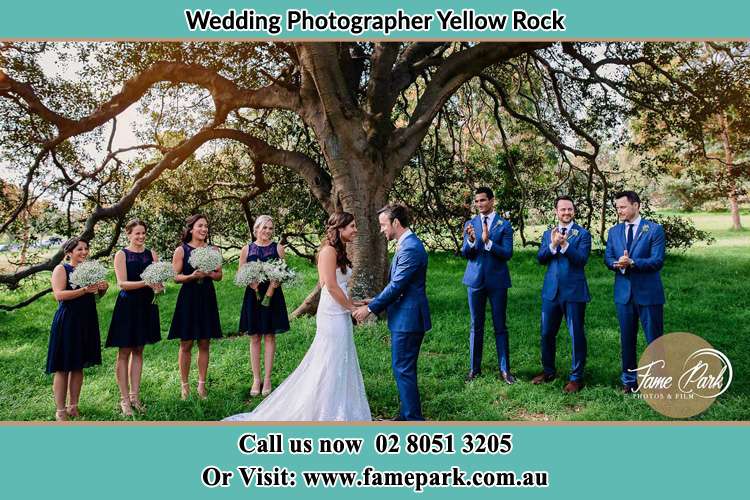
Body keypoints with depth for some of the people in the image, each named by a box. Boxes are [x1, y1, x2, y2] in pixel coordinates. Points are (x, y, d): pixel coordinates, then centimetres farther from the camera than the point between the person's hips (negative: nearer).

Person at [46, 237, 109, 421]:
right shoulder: (61, 269, -5)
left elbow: (97, 293, 16)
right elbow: (59, 295, -17)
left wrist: (102, 288, -6)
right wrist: (84, 290, -25)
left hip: (86, 321, 5)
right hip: (67, 321, -5)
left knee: (78, 366, 11)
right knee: (63, 368, -1)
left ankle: (73, 407, 21)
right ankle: (60, 411, 6)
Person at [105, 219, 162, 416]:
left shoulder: (151, 254, 7)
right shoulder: (121, 255, -4)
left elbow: (159, 279, 4)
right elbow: (122, 283, -13)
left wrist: (159, 286, -19)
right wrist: (146, 282, -26)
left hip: (146, 305, 4)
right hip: (127, 306, -4)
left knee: (138, 351, 12)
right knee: (124, 352, 2)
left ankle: (134, 395, 21)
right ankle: (124, 399, 10)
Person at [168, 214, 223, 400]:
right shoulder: (181, 250, -1)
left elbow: (219, 275, 9)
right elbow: (175, 276, -4)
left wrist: (208, 274, -11)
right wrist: (192, 276, -20)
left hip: (207, 299, 3)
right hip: (188, 298, -3)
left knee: (204, 344, 7)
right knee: (186, 344, 3)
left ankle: (202, 384, 17)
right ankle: (185, 385, 15)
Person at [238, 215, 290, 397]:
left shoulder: (278, 248, 3)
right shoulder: (247, 249, 5)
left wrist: (271, 288, -15)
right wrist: (253, 283, -14)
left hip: (273, 295, -1)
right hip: (253, 295, 1)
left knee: (269, 336, 2)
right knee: (254, 337, 4)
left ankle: (267, 379, 9)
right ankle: (256, 379, 12)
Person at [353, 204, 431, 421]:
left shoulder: (411, 248, -20)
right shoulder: (406, 244, 12)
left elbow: (396, 286, -21)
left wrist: (371, 308, -14)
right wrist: (375, 302, 13)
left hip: (408, 319, -10)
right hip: (405, 317, 10)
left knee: (403, 369, -2)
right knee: (404, 368, 18)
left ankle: (413, 418, 8)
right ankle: (406, 415, 30)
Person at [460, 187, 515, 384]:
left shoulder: (504, 225, -3)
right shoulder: (470, 224, 5)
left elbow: (507, 254, -12)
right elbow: (465, 254, -2)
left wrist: (488, 242, -25)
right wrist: (471, 240, -23)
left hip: (497, 280, -2)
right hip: (475, 279, 2)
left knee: (500, 326, 5)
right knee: (476, 326, 10)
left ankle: (504, 369, 14)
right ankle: (474, 368, 19)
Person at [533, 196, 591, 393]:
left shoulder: (583, 234, -2)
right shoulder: (548, 233, 11)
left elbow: (582, 259, -15)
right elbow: (540, 258, -1)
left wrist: (564, 244, -25)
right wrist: (552, 244, -17)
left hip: (574, 292, -4)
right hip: (551, 291, 4)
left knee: (576, 335, 3)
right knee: (547, 333, 12)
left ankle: (576, 377, 15)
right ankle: (548, 371, 30)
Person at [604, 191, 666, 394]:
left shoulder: (654, 229, -5)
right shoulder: (614, 231, 10)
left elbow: (658, 261, -13)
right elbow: (608, 259, 4)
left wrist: (632, 262, -25)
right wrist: (618, 263, -18)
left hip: (648, 293, -4)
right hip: (624, 293, 4)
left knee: (655, 339, 2)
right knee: (626, 340, 12)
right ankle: (629, 380, 24)